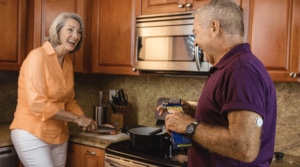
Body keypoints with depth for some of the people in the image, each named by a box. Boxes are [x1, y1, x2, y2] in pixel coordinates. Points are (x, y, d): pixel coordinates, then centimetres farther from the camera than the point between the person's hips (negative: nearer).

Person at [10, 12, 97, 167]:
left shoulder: (68, 62, 6)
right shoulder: (37, 57, -16)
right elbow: (37, 103, -23)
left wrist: (84, 119, -4)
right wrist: (76, 118, -17)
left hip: (58, 135, 7)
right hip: (32, 134, -7)